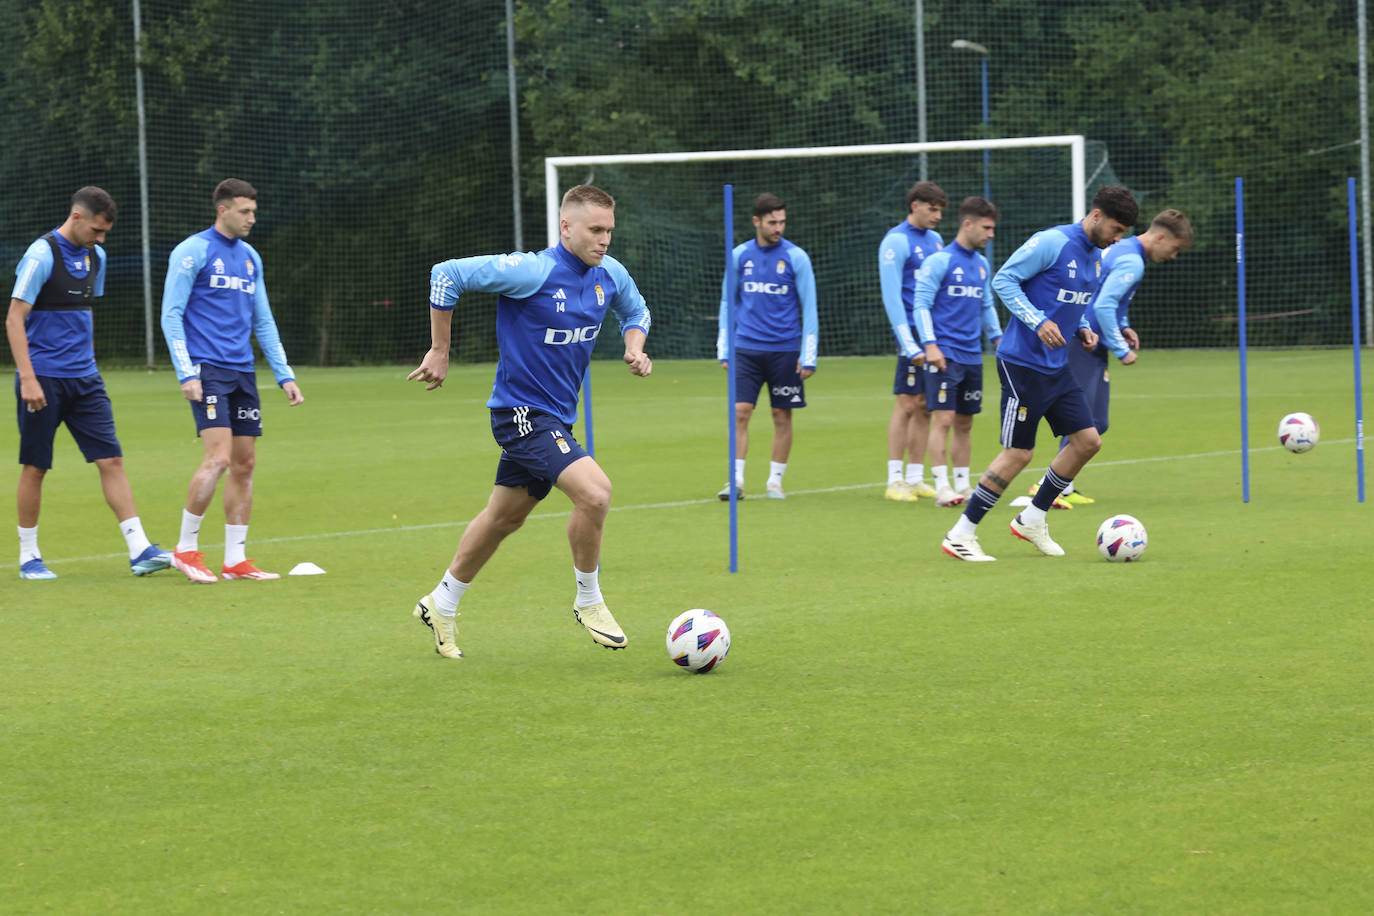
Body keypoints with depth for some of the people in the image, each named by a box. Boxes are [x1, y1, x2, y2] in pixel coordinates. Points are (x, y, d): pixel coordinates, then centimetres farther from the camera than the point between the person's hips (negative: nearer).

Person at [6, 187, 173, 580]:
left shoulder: (95, 256, 11)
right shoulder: (40, 256, -12)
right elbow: (14, 319, -14)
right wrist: (28, 378, -20)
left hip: (83, 378, 6)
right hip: (43, 379, -6)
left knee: (111, 460, -2)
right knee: (35, 467, 2)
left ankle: (139, 550, -5)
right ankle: (28, 557, 13)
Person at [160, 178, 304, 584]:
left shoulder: (250, 257, 16)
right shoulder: (193, 252, -4)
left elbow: (263, 321, 21)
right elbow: (171, 314, -7)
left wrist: (284, 375, 14)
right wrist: (186, 373, -16)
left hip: (242, 373, 7)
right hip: (207, 370, -7)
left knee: (244, 464, 3)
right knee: (218, 458, -17)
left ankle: (235, 560, 8)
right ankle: (186, 549, -4)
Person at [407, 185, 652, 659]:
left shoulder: (610, 275, 1)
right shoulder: (531, 271, -21)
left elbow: (635, 310, 23)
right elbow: (447, 275, -17)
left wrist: (635, 347, 1)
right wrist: (439, 351, -13)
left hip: (556, 416, 8)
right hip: (522, 411, -8)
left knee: (504, 516, 18)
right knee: (594, 491, -22)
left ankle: (441, 606, 35)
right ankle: (589, 602, -3)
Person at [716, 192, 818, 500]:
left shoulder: (796, 257, -2)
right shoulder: (739, 256, 5)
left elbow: (809, 309, 1)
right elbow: (728, 302, 13)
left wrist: (808, 356, -5)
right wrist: (723, 349, 8)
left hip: (784, 351, -1)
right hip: (746, 349, 1)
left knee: (782, 417, 3)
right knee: (740, 413, -8)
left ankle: (775, 480, 14)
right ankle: (736, 480, -5)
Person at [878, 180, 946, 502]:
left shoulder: (935, 240, 15)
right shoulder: (896, 241, -8)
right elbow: (891, 296, -12)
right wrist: (909, 343, -18)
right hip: (914, 333, -7)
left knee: (925, 407, 8)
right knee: (906, 405, -6)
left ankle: (915, 478, 13)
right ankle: (895, 481, -3)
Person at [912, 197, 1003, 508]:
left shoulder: (982, 265, 14)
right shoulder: (939, 261, -7)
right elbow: (921, 304, -9)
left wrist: (998, 338, 15)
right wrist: (930, 345, -16)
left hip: (971, 355, 7)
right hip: (945, 353, -7)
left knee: (965, 423, 10)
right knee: (943, 419, -11)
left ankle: (963, 484, 17)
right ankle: (942, 486, -13)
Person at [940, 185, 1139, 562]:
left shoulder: (1097, 259, 11)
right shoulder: (1052, 242, -15)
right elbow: (1003, 280, -14)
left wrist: (1082, 329, 7)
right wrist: (1038, 321, -24)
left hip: (1056, 367, 9)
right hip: (1022, 363, -9)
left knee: (1088, 440, 5)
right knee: (1018, 453, -8)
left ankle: (1032, 520, 20)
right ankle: (960, 535, 2)